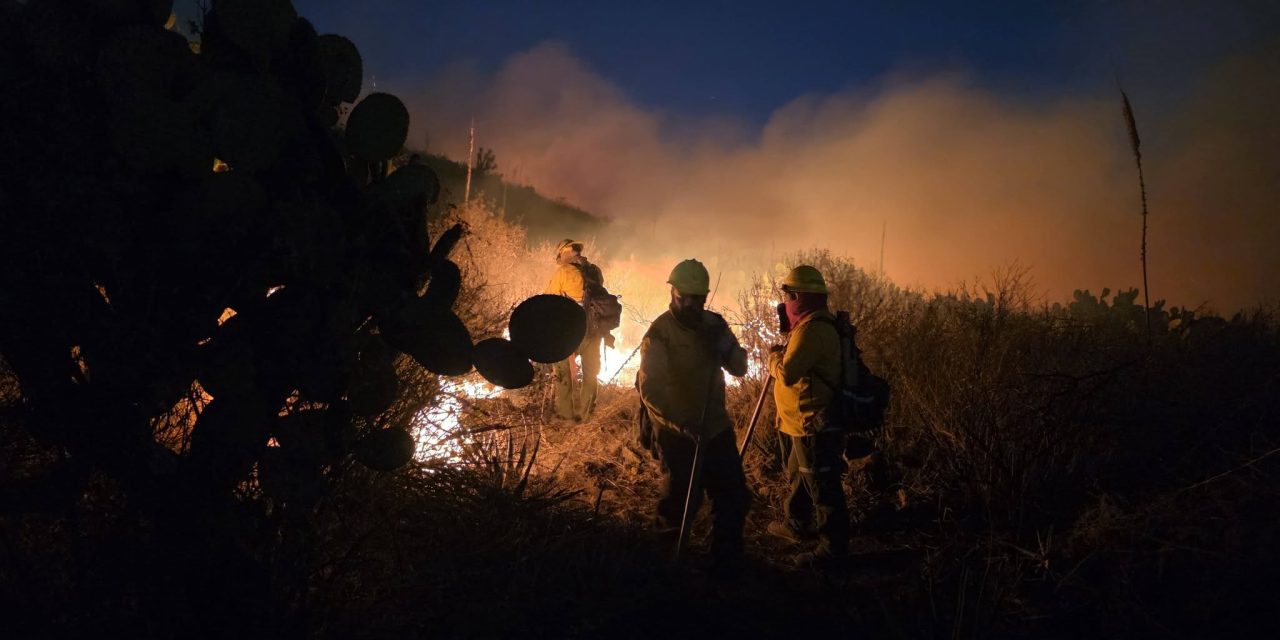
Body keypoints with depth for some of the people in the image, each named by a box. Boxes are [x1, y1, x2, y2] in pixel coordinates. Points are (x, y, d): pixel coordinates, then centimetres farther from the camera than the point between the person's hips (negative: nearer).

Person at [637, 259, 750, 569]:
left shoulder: (713, 324, -2)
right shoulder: (659, 333, -18)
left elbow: (740, 368, -1)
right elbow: (651, 390, -25)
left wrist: (725, 345, -22)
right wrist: (685, 426, -31)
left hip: (715, 427, 5)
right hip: (677, 433, -5)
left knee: (735, 496, 8)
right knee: (683, 499, 8)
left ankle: (727, 560, 26)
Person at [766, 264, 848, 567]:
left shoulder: (812, 330, -23)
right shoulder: (816, 325, 12)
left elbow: (786, 374, -24)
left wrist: (774, 357, -6)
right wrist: (783, 354, 6)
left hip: (815, 426, -11)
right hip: (806, 421, 11)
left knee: (823, 487, -2)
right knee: (798, 475, 26)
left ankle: (833, 549, 7)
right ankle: (796, 525, 42)